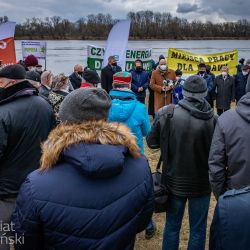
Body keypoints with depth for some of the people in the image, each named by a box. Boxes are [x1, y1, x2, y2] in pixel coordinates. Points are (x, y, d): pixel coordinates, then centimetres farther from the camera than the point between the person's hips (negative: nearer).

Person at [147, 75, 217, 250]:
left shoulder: (165, 114, -16)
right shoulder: (213, 119, -18)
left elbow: (152, 142, -5)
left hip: (174, 180, 1)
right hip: (201, 182, -1)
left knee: (172, 225, 19)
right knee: (198, 229, 17)